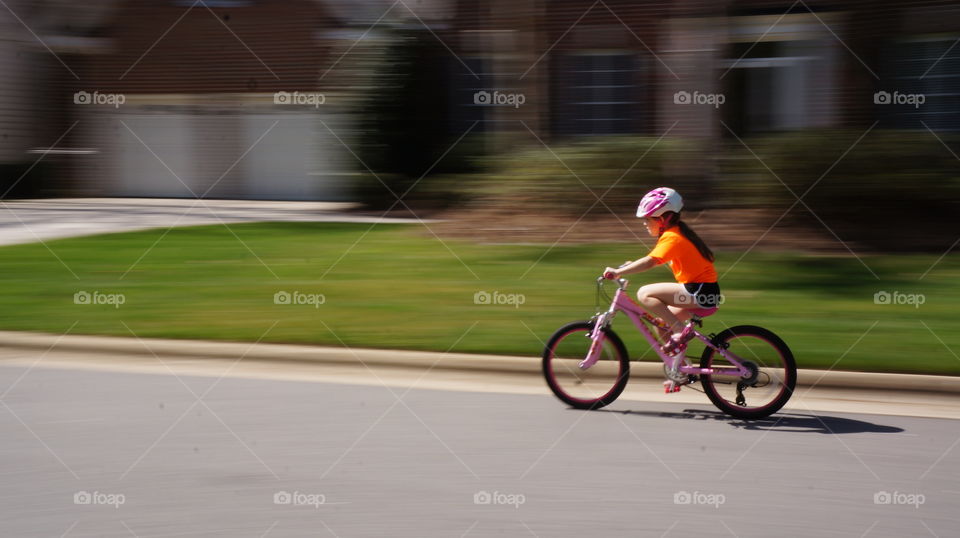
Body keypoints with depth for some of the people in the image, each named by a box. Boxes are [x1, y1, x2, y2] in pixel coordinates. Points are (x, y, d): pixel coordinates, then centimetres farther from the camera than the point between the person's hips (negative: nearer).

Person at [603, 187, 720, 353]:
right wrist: (631, 265, 15)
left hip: (700, 291, -10)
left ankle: (681, 330, -15)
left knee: (645, 294, -15)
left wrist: (618, 272, -24)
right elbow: (653, 260, 25)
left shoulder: (672, 238, -14)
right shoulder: (677, 233, 17)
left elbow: (650, 261, -25)